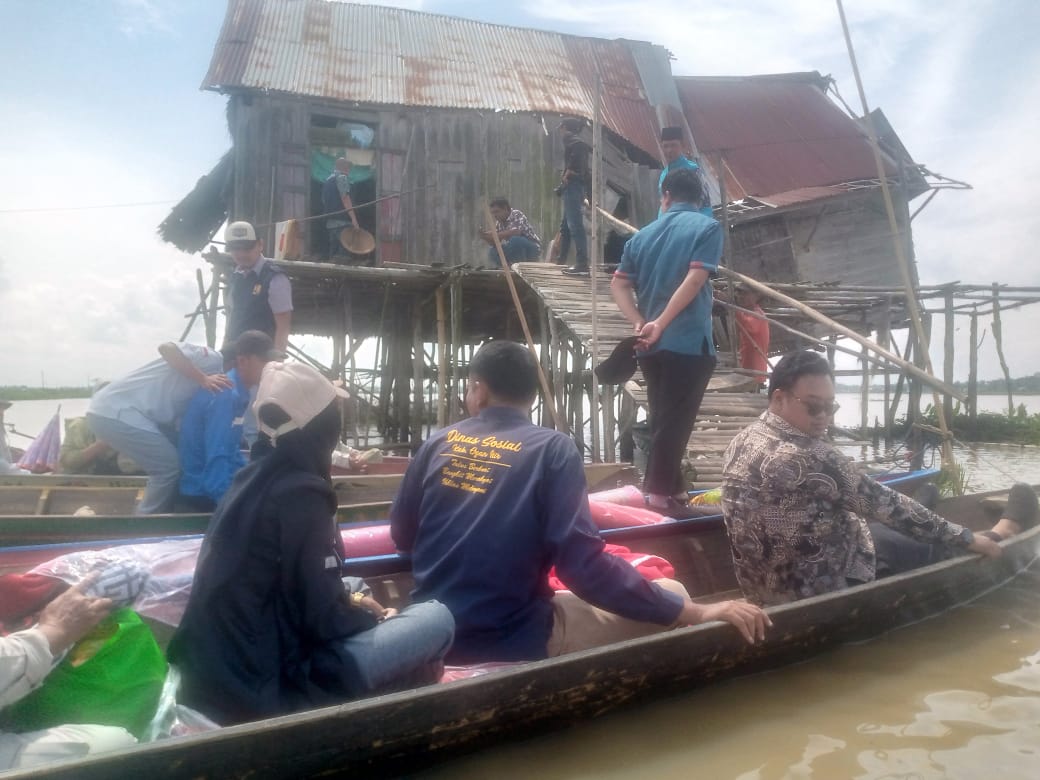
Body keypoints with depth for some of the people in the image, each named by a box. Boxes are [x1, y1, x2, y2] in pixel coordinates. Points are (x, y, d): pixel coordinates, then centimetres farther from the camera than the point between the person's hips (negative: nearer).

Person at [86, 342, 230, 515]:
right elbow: (167, 348, -23)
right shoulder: (213, 359, -8)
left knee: (179, 458, 15)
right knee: (170, 466, -7)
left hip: (113, 410, 10)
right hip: (114, 413, -10)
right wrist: (203, 380, -25)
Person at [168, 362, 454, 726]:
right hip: (262, 685, -9)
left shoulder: (253, 475, 5)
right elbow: (323, 620, -18)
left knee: (355, 586, 26)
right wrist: (374, 616, 1)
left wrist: (353, 600, 12)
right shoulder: (301, 493, -19)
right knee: (436, 618, -4)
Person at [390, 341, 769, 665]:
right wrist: (695, 611, -17)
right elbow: (583, 565, -21)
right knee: (671, 592, 7)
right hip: (514, 643, -5)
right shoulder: (552, 449, -12)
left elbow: (401, 538, 12)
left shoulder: (438, 443, 1)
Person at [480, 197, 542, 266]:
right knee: (493, 251, -8)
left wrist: (496, 235, -33)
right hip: (516, 250, 7)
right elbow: (494, 243, 2)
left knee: (515, 240, -34)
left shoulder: (517, 215, -17)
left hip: (532, 248, -7)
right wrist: (487, 238, -20)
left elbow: (516, 232, -35)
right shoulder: (499, 222, 3)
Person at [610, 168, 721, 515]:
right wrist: (660, 324, -14)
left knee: (662, 420, 16)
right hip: (689, 343, -6)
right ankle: (658, 495, 4)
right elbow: (695, 279, -16)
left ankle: (672, 488, 27)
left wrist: (640, 323, -4)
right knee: (675, 422, 0)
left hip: (652, 344, 6)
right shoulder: (707, 227, -2)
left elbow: (618, 284, 6)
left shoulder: (644, 234, 13)